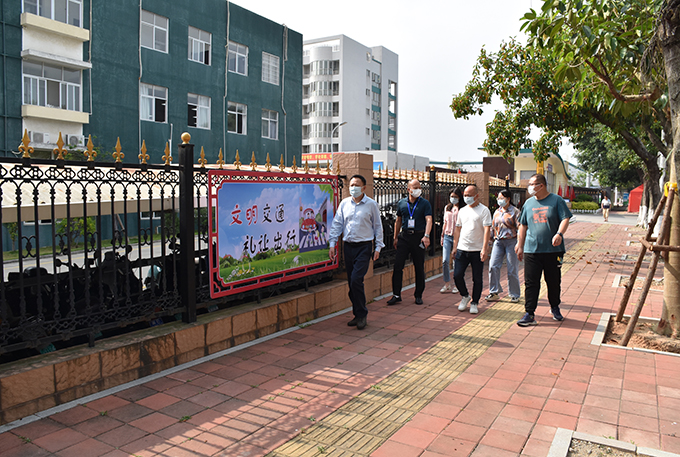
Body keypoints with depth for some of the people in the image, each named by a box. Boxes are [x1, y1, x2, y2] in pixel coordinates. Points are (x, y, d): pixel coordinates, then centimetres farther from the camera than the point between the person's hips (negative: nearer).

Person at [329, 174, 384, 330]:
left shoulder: (371, 204, -1)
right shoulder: (344, 203, 7)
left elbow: (377, 226, 4)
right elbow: (337, 224, 9)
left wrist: (378, 247, 2)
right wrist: (332, 244, 3)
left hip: (364, 246, -4)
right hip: (348, 246, 4)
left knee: (356, 279, -15)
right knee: (352, 282, 8)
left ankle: (361, 314, 1)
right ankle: (357, 314, 20)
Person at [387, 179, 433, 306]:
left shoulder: (425, 203, 1)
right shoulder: (401, 203, 9)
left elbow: (428, 220, -11)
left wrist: (426, 235, -25)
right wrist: (396, 237, 15)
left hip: (419, 237, -2)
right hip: (404, 237, 2)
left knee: (419, 268, 5)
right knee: (398, 266, -3)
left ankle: (418, 295, 18)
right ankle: (396, 294, 5)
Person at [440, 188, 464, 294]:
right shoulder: (447, 208, 12)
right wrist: (442, 236, 18)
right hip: (447, 237, 4)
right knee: (445, 261, -3)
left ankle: (456, 285, 16)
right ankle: (447, 285, 7)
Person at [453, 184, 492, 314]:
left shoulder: (484, 210, -3)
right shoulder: (462, 211, 13)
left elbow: (487, 230, -10)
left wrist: (484, 248, -19)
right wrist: (455, 247, 11)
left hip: (477, 251, -4)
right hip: (462, 249, 4)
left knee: (477, 279, 3)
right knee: (457, 275, -1)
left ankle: (474, 303, 17)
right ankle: (465, 296, 23)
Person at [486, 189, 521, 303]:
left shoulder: (514, 211, -2)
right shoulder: (497, 212, 14)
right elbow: (493, 227, 21)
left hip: (511, 241, -5)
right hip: (498, 241, 5)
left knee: (512, 269, 1)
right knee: (493, 266, -7)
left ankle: (515, 295, 15)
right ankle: (494, 293, 2)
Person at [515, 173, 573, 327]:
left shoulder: (556, 200, 0)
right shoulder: (529, 203, 11)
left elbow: (565, 219, -6)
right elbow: (523, 226, 16)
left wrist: (559, 234, -25)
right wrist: (520, 245, 13)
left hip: (553, 250, -2)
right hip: (532, 251, 2)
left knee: (554, 282, 10)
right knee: (531, 283, -2)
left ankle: (555, 308, 33)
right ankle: (529, 314, 2)